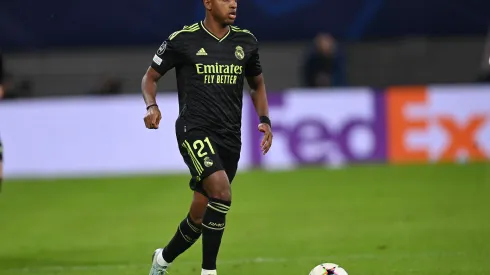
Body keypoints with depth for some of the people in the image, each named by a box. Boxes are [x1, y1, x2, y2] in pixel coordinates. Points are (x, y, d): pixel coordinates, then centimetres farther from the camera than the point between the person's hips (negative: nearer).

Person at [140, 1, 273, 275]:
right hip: (195, 131, -5)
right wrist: (152, 106, -14)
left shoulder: (246, 41, 8)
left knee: (201, 214, 9)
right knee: (221, 192, -27)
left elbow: (257, 84, 23)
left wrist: (264, 120, 8)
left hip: (229, 137, 5)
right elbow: (150, 77, 6)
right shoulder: (182, 40, -4)